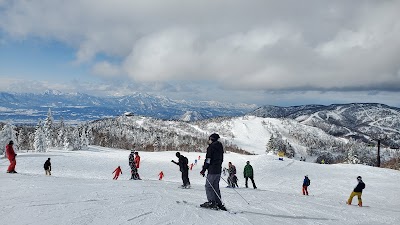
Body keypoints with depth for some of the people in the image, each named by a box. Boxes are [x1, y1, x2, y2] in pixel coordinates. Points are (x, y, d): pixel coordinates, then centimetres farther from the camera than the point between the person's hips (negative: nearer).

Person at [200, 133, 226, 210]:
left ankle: (212, 202, -8)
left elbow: (208, 160, -14)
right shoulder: (220, 147, 16)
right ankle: (219, 203, 10)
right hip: (218, 170, 8)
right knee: (216, 187, 12)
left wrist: (204, 169, -10)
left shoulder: (211, 147, -10)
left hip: (212, 170, -8)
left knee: (208, 186, -2)